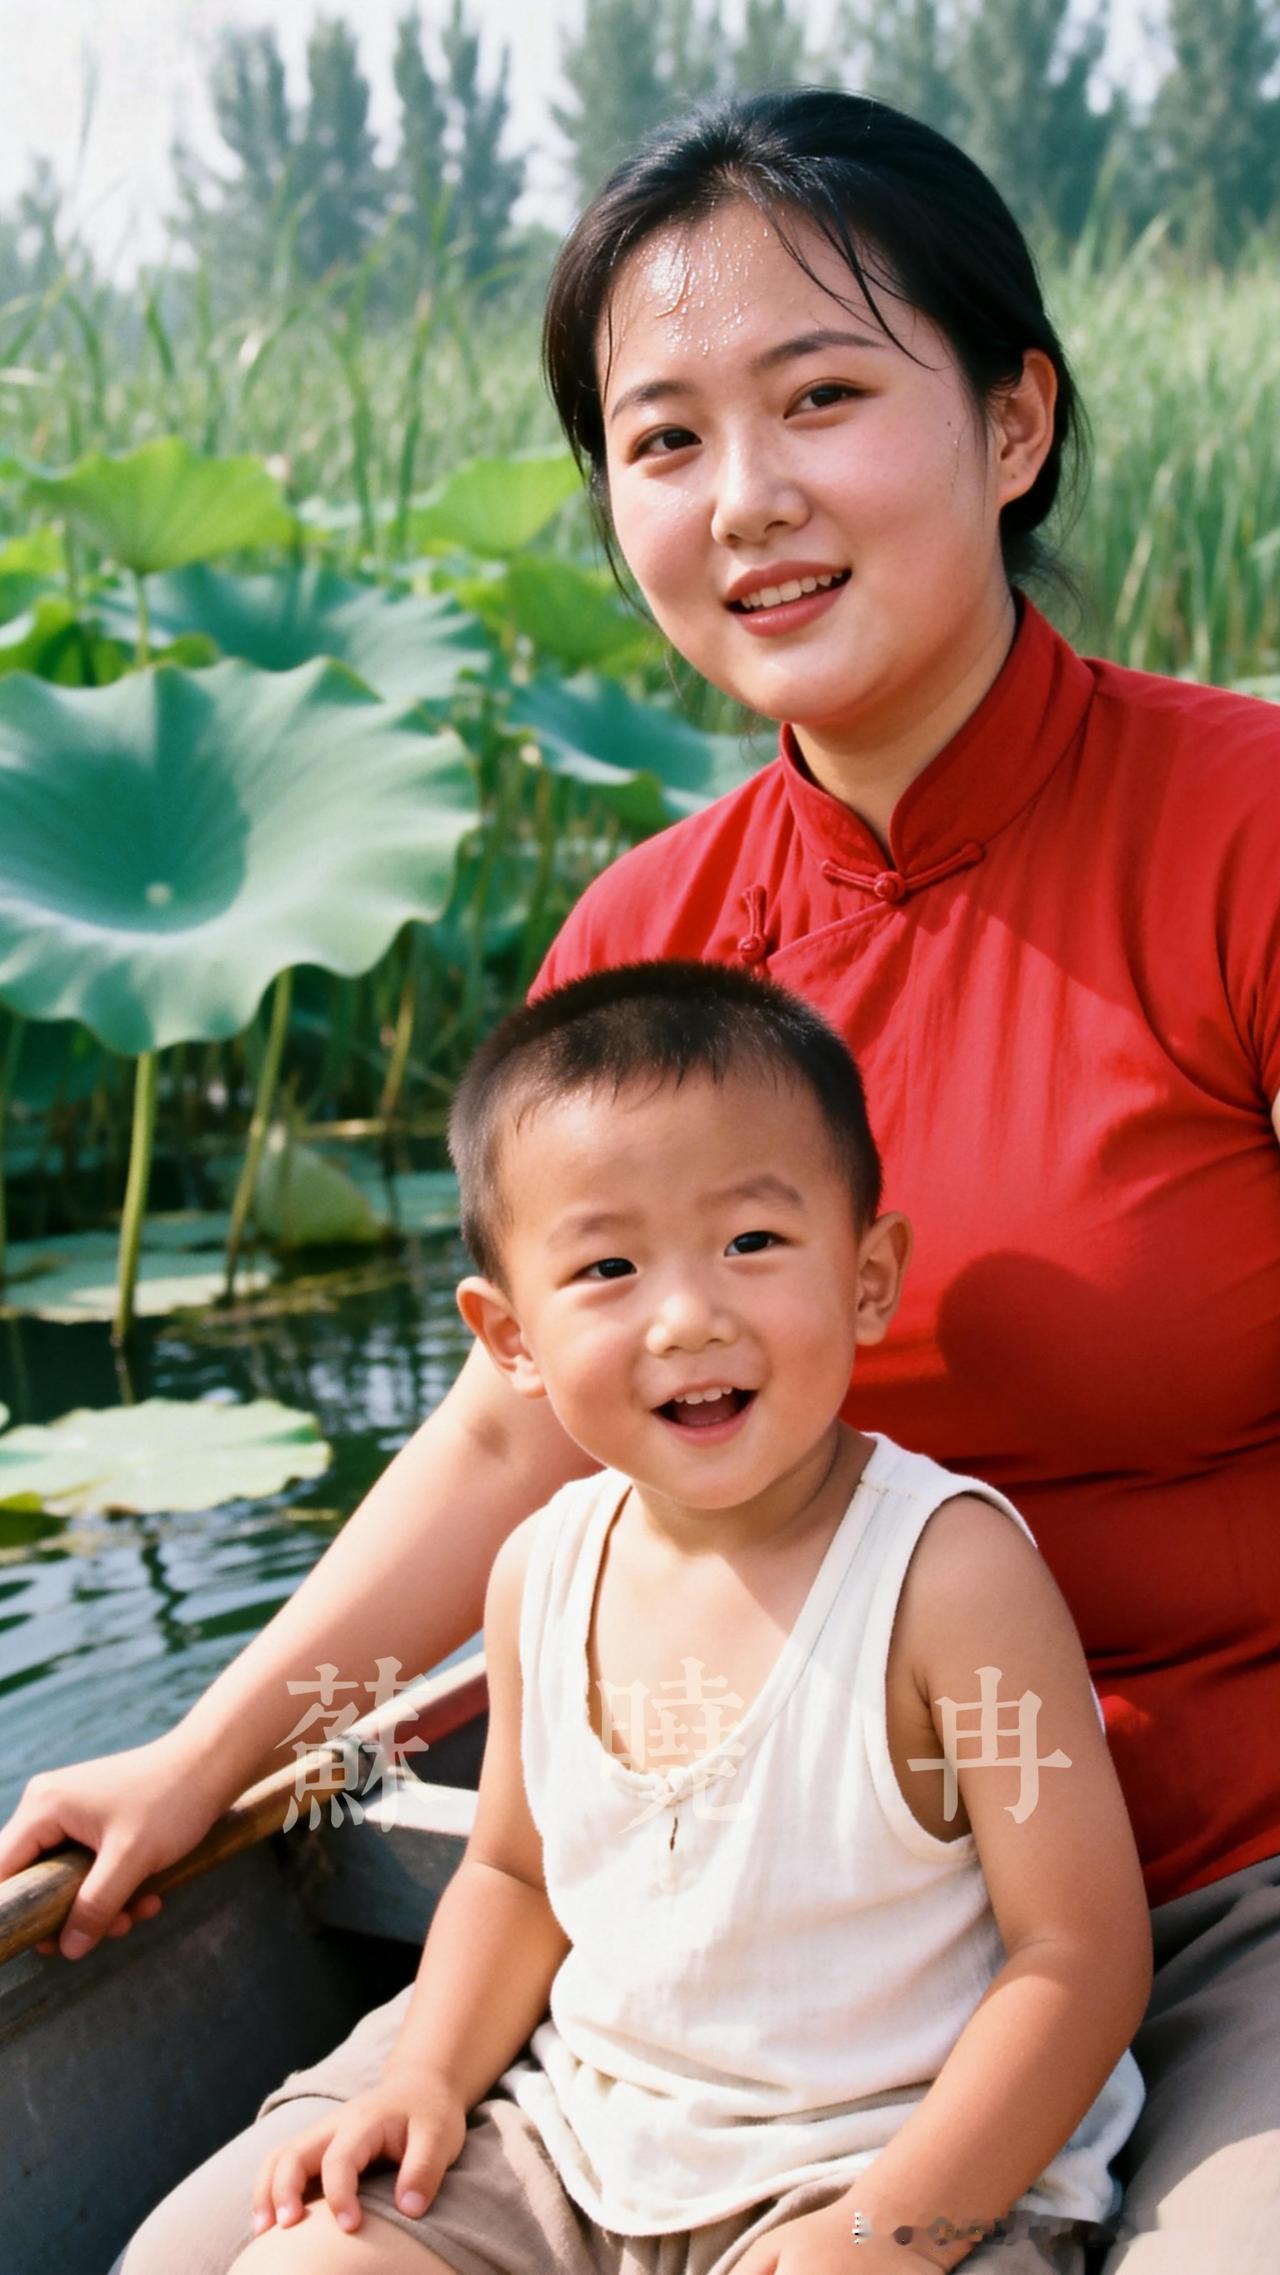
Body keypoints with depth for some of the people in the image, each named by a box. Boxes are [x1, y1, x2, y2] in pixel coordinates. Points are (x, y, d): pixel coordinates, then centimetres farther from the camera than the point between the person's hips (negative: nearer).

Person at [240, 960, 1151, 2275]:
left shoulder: (949, 1570, -19)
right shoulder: (543, 1571, -2)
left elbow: (1080, 1956, -17)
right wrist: (430, 2077, -1)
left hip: (908, 2160, -5)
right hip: (578, 2143, 5)